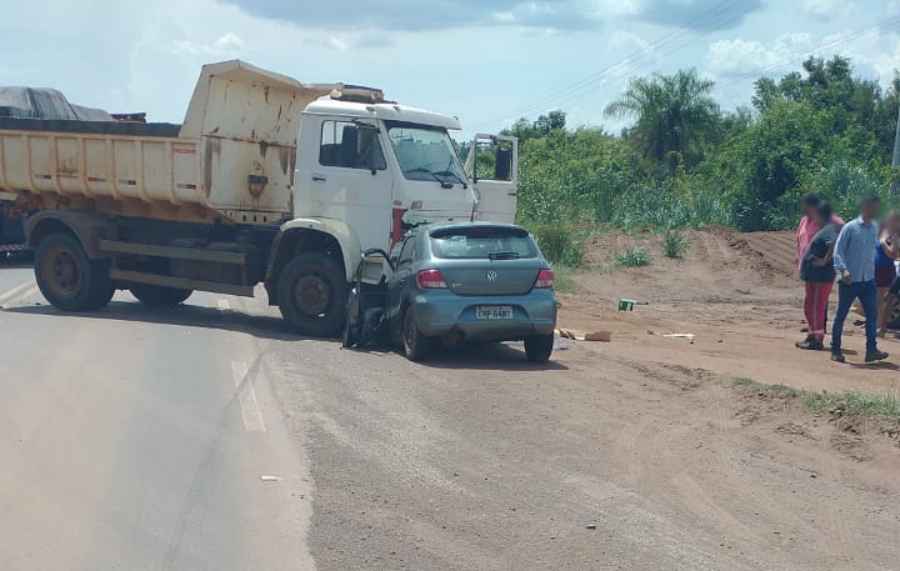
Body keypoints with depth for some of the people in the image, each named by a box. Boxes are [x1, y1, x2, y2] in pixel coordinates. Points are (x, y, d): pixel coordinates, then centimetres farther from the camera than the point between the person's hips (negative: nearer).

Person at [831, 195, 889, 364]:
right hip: (850, 280, -5)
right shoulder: (850, 227, -9)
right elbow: (838, 251, -11)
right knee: (841, 314, 3)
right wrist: (843, 269, -23)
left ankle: (871, 350, -3)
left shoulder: (874, 228, 9)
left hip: (868, 280, 5)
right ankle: (836, 350, 12)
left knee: (872, 313, -4)